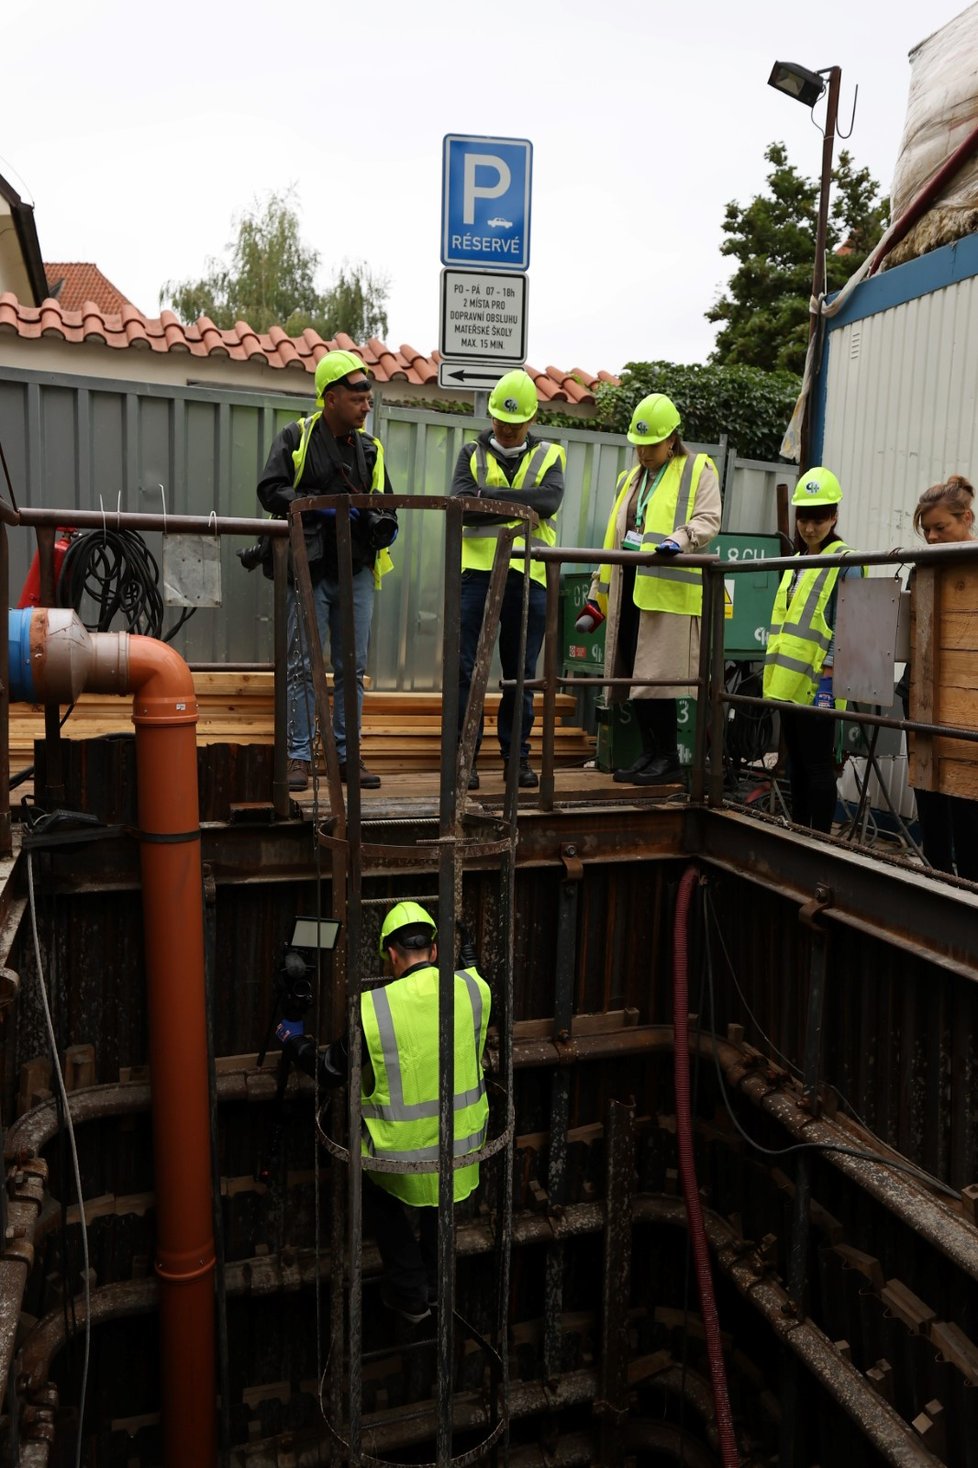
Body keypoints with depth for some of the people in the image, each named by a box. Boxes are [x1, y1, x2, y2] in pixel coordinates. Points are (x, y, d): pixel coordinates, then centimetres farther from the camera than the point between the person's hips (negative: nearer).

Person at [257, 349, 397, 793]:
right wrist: (319, 507, -18)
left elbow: (385, 502, 23)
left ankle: (347, 755, 15)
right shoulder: (296, 437, 2)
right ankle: (299, 756, 5)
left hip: (357, 572, 5)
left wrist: (385, 524, 0)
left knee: (352, 668, 7)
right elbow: (270, 490, -8)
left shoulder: (370, 448, 16)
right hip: (311, 570, -4)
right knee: (304, 667, -2)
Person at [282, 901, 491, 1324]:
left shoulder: (372, 1009, -21)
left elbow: (330, 1071, -5)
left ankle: (409, 1293, 34)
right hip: (461, 1142, 4)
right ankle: (433, 1284, 50)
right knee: (436, 1196, 34)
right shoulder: (473, 989, -12)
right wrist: (468, 965, 25)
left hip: (403, 1150, -3)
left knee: (377, 1195, 29)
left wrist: (295, 1043, 14)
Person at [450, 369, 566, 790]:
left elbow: (550, 500, -10)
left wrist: (490, 495, -12)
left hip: (529, 576, 1)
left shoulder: (549, 456, 11)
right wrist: (522, 505, -11)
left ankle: (517, 755, 19)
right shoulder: (472, 453, 11)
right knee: (466, 668, -2)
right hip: (477, 571, -1)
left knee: (522, 672, 8)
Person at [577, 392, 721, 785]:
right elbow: (613, 541, 25)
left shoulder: (697, 470, 6)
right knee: (633, 675, 5)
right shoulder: (630, 479, 25)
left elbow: (709, 519, -8)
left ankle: (668, 758, 1)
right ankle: (649, 753, 15)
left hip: (669, 590, -7)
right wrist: (596, 597, 20)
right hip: (629, 588, 7)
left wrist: (679, 539, -29)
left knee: (655, 675, -10)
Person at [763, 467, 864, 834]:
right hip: (789, 682, 8)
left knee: (818, 767, -1)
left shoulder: (845, 563, -7)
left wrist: (827, 679, -19)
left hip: (817, 685, -8)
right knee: (796, 765, 14)